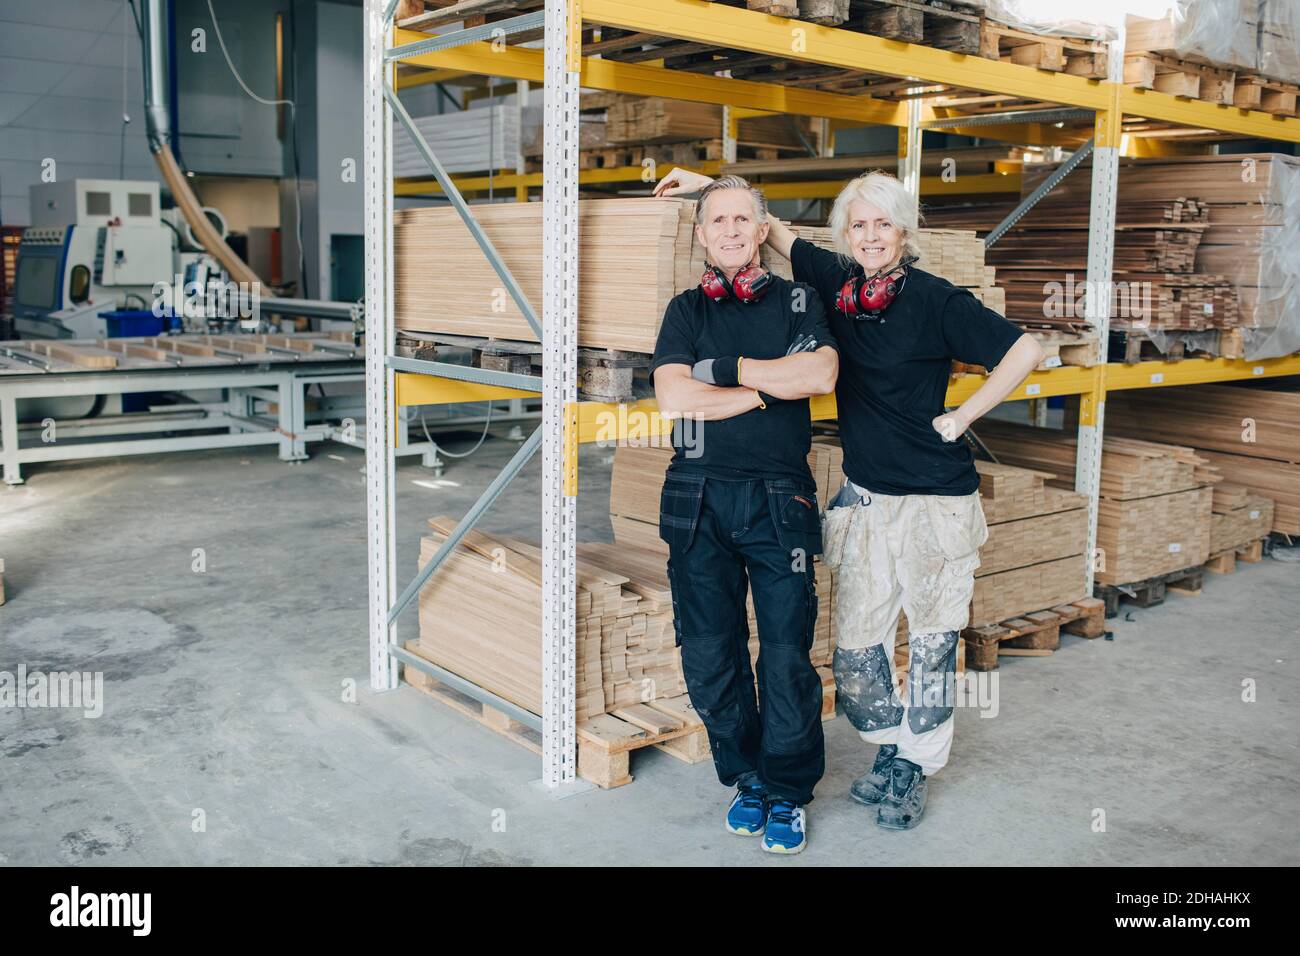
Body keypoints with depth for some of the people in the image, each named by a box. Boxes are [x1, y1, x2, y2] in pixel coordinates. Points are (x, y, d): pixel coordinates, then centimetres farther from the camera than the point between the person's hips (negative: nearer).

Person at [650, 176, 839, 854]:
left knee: (787, 656, -1)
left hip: (779, 498, -1)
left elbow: (820, 374, -12)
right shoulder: (686, 310, 11)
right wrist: (767, 387, -5)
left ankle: (788, 793, 18)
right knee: (709, 657, 5)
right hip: (699, 499, 2)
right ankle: (747, 778, 26)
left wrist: (726, 368, -8)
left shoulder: (797, 301, 9)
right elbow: (674, 399, -5)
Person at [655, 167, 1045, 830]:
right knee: (856, 641, 8)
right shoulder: (835, 280, 3)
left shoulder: (933, 298, -11)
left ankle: (916, 767, 26)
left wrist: (958, 419, -10)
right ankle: (890, 749, 32)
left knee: (932, 640, 8)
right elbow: (775, 231, 18)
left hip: (937, 500, -4)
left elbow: (1024, 350, -12)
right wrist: (708, 185, 16)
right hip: (866, 496, 5)